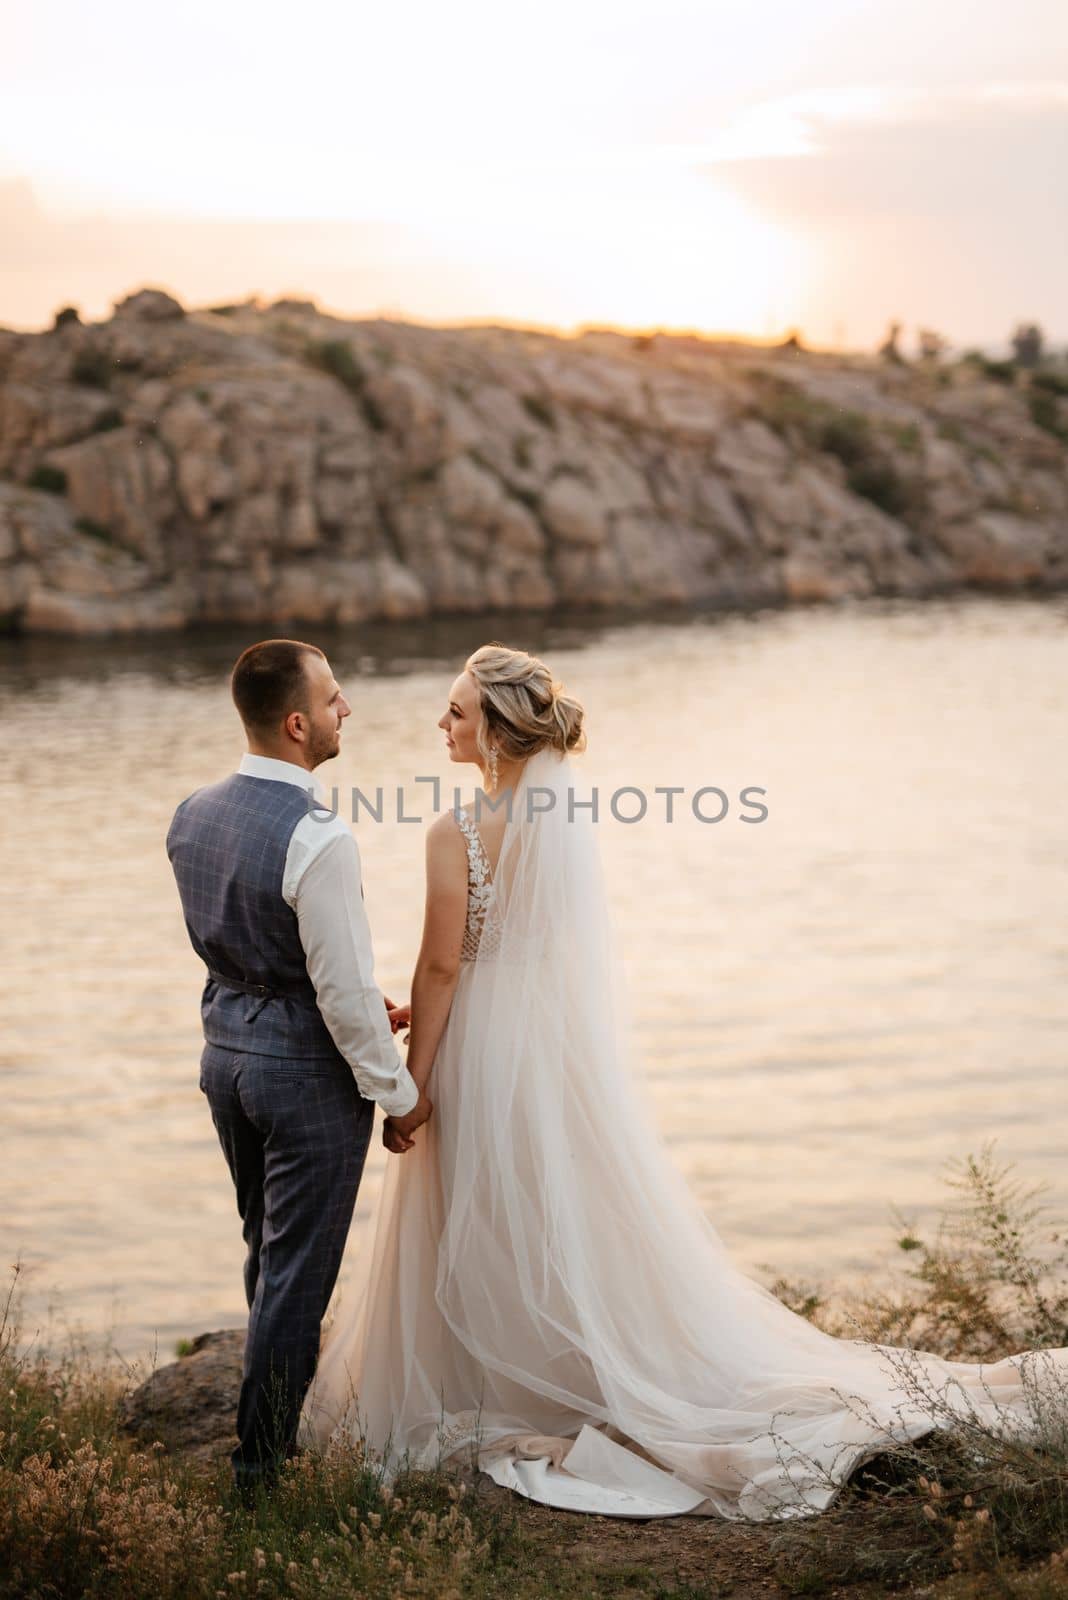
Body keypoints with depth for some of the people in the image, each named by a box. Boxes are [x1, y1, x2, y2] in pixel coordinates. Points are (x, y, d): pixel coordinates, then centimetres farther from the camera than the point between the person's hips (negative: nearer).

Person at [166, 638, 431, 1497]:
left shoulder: (193, 815, 0)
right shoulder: (318, 837, -26)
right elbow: (344, 988, -22)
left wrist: (360, 998, 14)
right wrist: (399, 1090, -9)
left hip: (227, 1047, 8)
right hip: (307, 1069, -8)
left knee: (267, 1247, 25)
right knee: (298, 1266, 6)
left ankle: (278, 1416, 43)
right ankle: (261, 1455, 17)